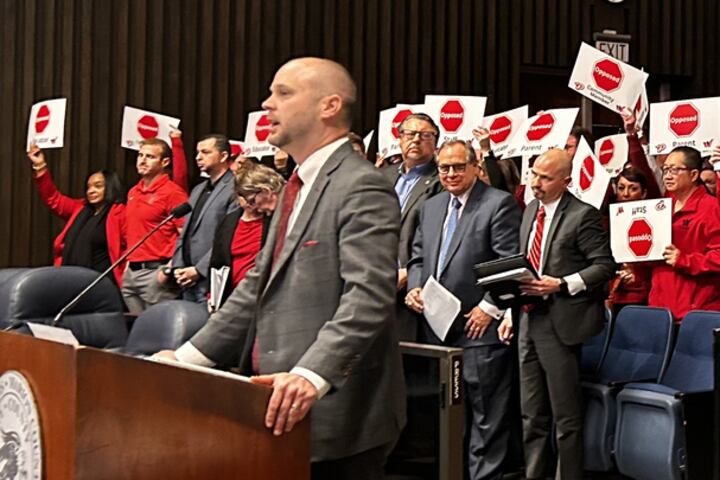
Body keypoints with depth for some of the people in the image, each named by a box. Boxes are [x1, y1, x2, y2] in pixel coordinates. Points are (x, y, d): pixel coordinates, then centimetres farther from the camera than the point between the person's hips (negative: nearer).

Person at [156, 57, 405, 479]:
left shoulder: (362, 187, -12)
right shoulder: (298, 186, 19)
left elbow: (368, 298, -23)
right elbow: (258, 287, 20)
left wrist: (311, 375, -34)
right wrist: (189, 357, 13)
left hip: (338, 417, -8)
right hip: (288, 414, 9)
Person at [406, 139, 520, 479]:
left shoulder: (499, 203, -7)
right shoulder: (431, 207, 16)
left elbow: (511, 263, -12)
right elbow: (418, 256, 19)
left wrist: (489, 308, -15)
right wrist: (413, 288, 0)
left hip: (481, 327, -7)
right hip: (439, 327, 7)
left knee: (486, 413, -1)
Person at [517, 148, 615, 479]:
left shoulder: (583, 215, -9)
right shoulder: (530, 211, 14)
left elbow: (605, 266, -11)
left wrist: (561, 284, -19)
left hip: (560, 324, -7)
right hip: (529, 321, 7)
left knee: (566, 416, 1)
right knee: (531, 415, 13)